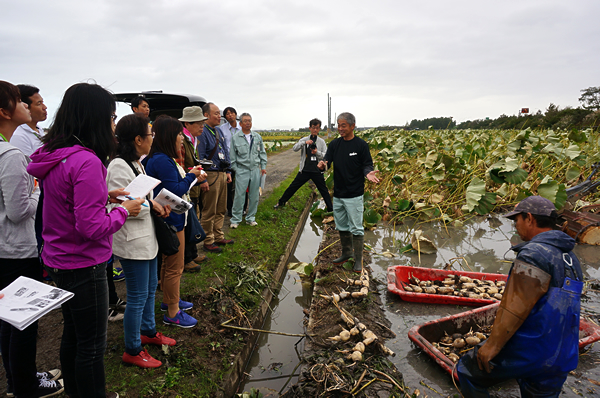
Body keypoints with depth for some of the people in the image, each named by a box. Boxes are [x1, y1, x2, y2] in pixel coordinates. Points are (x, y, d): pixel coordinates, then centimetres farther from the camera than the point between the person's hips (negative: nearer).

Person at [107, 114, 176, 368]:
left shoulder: (136, 163, 10)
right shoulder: (119, 167, -21)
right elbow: (115, 207, -26)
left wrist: (156, 204, 1)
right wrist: (150, 205, -18)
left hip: (146, 237, 10)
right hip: (132, 242, -10)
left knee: (150, 288, 22)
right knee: (138, 296, 3)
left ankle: (148, 331, 43)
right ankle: (132, 350, 21)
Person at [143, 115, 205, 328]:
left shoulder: (163, 159, 9)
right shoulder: (162, 161, -24)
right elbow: (175, 190, -25)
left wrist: (192, 177, 4)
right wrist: (190, 175, -12)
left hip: (172, 219, 11)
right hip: (171, 221, -11)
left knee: (168, 263, 23)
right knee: (174, 267, 1)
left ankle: (169, 300, 40)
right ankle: (173, 313, 15)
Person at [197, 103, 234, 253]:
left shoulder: (219, 131, 14)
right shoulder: (202, 132, -13)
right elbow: (200, 157, -16)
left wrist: (228, 171, 16)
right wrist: (202, 180, -19)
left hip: (222, 174, 9)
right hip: (211, 175, -9)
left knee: (221, 209, 16)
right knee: (209, 211, 0)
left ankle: (219, 237, 29)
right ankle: (208, 242, 11)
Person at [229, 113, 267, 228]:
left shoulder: (257, 137, 10)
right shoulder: (235, 138, 0)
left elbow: (262, 152, 16)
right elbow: (232, 156, 3)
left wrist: (263, 166, 10)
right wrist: (235, 169, 0)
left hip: (255, 170, 4)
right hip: (242, 170, -3)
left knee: (254, 196, 8)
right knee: (239, 196, -6)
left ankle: (251, 218, 21)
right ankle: (236, 219, 6)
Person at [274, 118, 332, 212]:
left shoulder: (321, 141, 4)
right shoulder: (304, 140, 4)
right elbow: (295, 148, -9)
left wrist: (317, 152, -20)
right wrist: (304, 143, -24)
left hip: (317, 171, 0)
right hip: (305, 170, 0)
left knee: (324, 190, 6)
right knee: (293, 187, 6)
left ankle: (330, 209, 16)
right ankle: (281, 202, 22)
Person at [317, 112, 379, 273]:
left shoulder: (361, 145, -8)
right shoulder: (335, 144, 5)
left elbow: (367, 164, -4)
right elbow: (327, 159, 0)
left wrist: (368, 173, -27)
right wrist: (322, 165, -24)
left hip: (354, 195, -5)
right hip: (337, 194, 6)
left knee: (356, 228, 0)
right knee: (342, 226, 17)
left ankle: (358, 260, 12)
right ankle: (346, 253, 35)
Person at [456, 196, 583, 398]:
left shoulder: (534, 253, -18)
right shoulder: (571, 259, 11)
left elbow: (517, 307, -22)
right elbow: (562, 308, 14)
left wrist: (493, 345, -16)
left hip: (526, 350, -8)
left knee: (468, 371, 9)